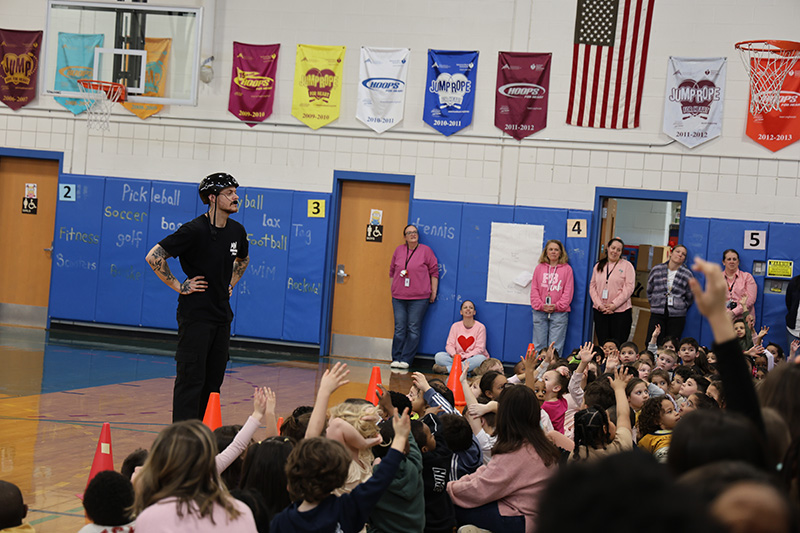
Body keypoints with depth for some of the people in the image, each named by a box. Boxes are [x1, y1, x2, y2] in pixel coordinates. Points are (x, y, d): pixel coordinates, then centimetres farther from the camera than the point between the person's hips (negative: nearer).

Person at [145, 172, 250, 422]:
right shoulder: (195, 230, -14)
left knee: (213, 381, 9)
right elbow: (154, 257, -15)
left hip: (222, 315, 7)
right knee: (191, 379, -7)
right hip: (195, 314, -7)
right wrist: (178, 286, -12)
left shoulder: (237, 231, 8)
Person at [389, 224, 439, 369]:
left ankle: (406, 360, -1)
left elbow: (434, 272, 4)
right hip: (399, 297, 3)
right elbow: (392, 271, 20)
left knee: (413, 329, -3)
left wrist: (433, 292, 2)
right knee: (399, 328, 2)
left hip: (419, 298, -3)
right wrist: (393, 289, 17)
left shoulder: (425, 251, 2)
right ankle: (396, 359, 6)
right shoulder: (399, 250, 11)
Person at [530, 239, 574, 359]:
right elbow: (534, 289, 8)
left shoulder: (567, 269, 5)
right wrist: (540, 305, -6)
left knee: (555, 347, -3)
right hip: (540, 311, 2)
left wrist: (557, 306, -10)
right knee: (538, 345, 3)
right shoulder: (539, 268, 11)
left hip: (559, 312, -2)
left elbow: (568, 291, 1)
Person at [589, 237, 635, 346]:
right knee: (602, 344, 3)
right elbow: (592, 286, 10)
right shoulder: (599, 266, 14)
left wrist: (614, 305, -14)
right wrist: (599, 304, -6)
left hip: (620, 311, -3)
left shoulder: (627, 266, 2)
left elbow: (629, 288, -6)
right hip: (600, 311, 4)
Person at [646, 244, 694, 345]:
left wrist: (680, 308, 6)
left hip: (676, 317, -1)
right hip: (657, 315, 1)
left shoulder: (687, 275, 3)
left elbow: (690, 298, 11)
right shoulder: (657, 270, 6)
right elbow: (649, 291, 17)